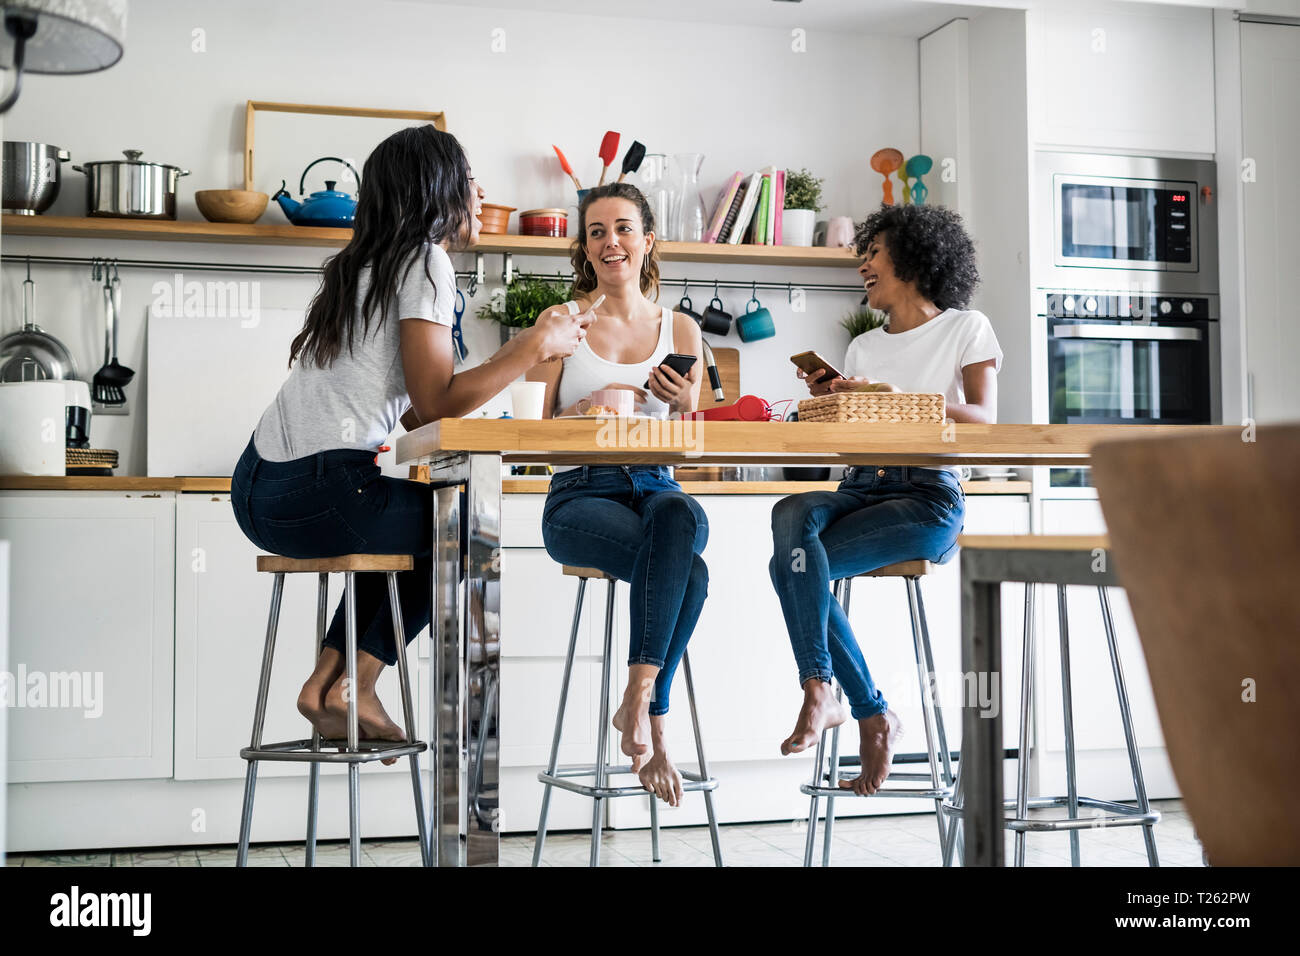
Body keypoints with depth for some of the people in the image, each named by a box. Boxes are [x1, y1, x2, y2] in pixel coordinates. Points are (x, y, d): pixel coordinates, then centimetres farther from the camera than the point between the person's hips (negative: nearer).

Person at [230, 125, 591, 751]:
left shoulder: (368, 265, 21)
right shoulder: (425, 261, -7)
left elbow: (410, 412, 19)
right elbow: (434, 402, -16)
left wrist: (512, 359, 20)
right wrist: (536, 347, -7)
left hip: (257, 489, 9)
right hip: (315, 493, -9)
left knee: (410, 521, 31)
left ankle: (327, 682, 23)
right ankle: (352, 686, 12)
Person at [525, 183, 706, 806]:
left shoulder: (679, 328, 14)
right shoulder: (563, 321, 7)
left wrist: (683, 403, -8)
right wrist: (593, 408, -14)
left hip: (656, 488, 3)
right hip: (580, 495, -2)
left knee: (679, 516, -39)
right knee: (687, 572, -34)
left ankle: (638, 698, -34)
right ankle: (654, 729, -23)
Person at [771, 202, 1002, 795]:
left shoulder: (965, 328, 8)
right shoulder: (864, 346, 25)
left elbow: (982, 419, -6)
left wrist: (891, 397, -15)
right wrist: (831, 403, -1)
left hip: (929, 496, -5)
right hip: (861, 488, 5)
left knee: (792, 563, -28)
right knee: (791, 513, -32)